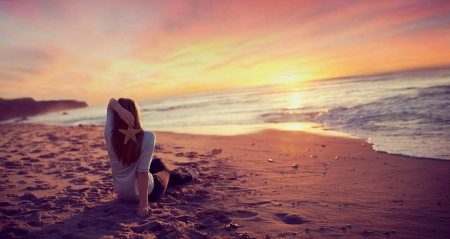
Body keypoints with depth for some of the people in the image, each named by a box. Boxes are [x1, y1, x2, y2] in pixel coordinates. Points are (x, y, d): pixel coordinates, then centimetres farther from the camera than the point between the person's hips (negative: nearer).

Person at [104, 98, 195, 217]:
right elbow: (142, 172, -31)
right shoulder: (147, 137, -29)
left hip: (121, 193, 5)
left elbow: (112, 103, -10)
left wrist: (119, 109, -33)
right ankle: (189, 175, 66)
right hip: (147, 192, -4)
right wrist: (144, 205, -26)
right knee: (168, 173, 32)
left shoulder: (110, 135, -19)